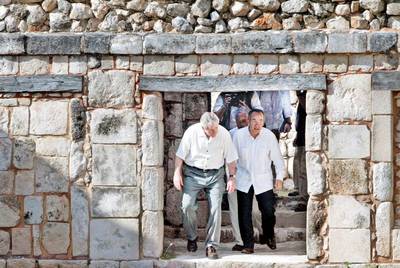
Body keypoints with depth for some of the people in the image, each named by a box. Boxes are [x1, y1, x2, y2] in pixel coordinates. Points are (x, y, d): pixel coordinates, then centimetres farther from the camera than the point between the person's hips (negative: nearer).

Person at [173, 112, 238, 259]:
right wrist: (177, 174, -6)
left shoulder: (224, 134, -9)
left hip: (215, 175, 1)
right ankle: (192, 237, 13)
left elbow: (230, 158, 2)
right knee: (187, 206, -12)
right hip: (193, 173, -1)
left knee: (215, 209, -8)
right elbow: (180, 155, -4)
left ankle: (211, 246, 0)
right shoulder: (191, 132, -13)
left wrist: (232, 178, 0)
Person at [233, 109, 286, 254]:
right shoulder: (239, 135, -7)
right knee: (244, 214, 0)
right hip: (244, 180, 1)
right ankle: (248, 245, 11)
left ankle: (268, 236, 27)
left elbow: (277, 158, 1)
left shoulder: (269, 136, -9)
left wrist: (280, 177, -3)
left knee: (269, 211, -2)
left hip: (264, 180, 0)